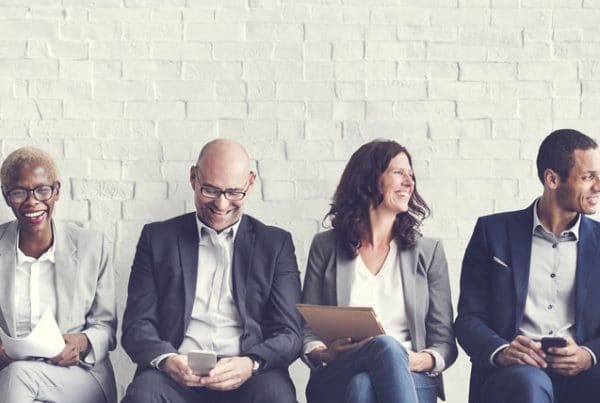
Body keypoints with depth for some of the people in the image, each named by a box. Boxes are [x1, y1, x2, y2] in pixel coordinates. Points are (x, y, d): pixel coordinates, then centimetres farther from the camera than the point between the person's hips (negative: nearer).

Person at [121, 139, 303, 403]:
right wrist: (166, 360, -15)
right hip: (177, 373, -1)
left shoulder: (276, 244, 14)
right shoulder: (157, 238, 14)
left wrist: (251, 364, -15)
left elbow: (290, 333, 7)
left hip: (249, 380, 1)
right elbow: (137, 324, 8)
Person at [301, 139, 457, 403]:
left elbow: (445, 342, 11)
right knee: (385, 346, -37)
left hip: (410, 378, 0)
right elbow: (307, 330, 12)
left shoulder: (428, 252, 15)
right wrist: (322, 355, -12)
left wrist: (423, 360, -13)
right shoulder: (325, 247, 14)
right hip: (336, 379, 0)